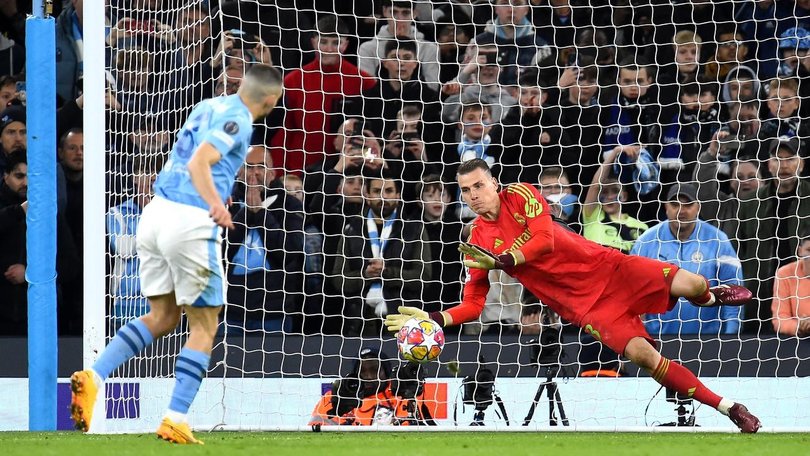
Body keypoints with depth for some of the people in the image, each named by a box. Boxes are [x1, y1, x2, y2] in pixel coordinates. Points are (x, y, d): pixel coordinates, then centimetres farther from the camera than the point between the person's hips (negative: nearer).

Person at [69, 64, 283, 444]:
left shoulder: (209, 106, 16)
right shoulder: (237, 121, -9)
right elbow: (199, 163, -24)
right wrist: (215, 203, -41)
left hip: (157, 212, 8)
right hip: (192, 223, -8)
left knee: (162, 317, 18)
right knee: (203, 327, 4)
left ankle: (92, 378, 1)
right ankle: (175, 420, -1)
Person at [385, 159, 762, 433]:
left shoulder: (520, 196, -4)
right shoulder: (477, 243, 1)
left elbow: (546, 240, -17)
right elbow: (472, 305, 2)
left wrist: (500, 261, -26)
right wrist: (432, 319, -14)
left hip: (603, 267, 0)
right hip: (579, 305, 0)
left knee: (689, 285, -14)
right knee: (641, 354, -21)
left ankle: (710, 297, 29)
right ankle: (728, 408, -12)